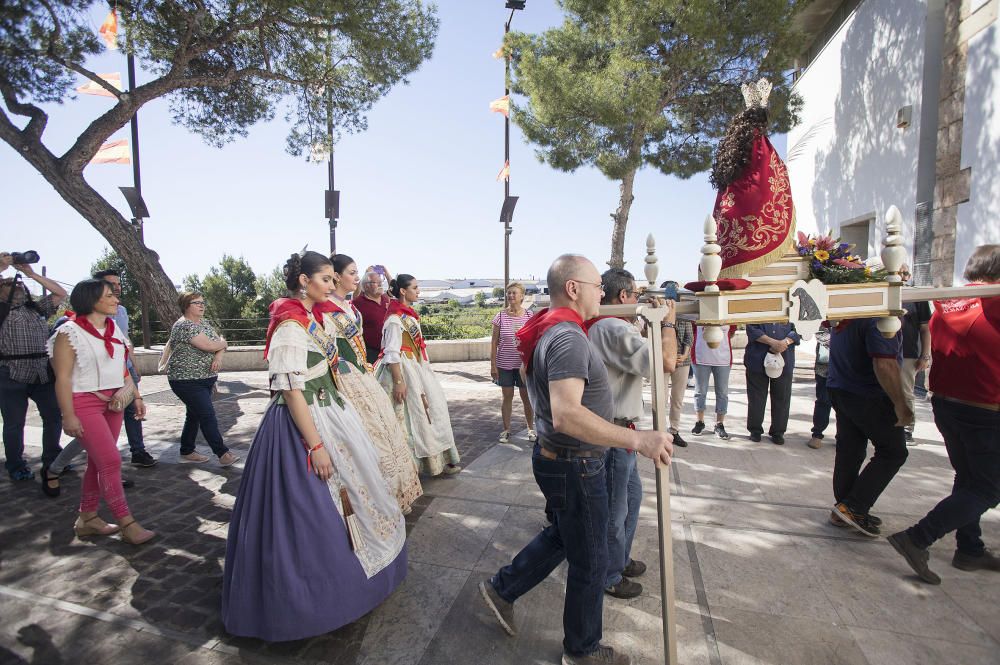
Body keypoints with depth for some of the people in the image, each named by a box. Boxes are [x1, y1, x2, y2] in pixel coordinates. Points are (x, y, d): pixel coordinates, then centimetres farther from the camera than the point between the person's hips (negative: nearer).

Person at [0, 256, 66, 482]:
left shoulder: (37, 308, 15)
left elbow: (61, 294, 10)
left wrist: (32, 274, 6)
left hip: (43, 373, 4)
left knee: (54, 417, 8)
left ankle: (52, 460, 23)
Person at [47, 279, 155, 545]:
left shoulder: (114, 329, 10)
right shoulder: (70, 332, -10)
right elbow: (63, 377, -12)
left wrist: (136, 396, 13)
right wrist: (69, 416, -15)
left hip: (113, 402, 7)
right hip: (84, 403, -7)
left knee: (98, 462, 12)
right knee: (111, 460, -9)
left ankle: (87, 518, 24)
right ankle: (127, 524, -2)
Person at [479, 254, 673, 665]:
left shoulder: (549, 330, 5)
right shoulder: (567, 337, -27)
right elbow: (566, 414, -39)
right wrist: (637, 439, -38)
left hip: (557, 458, 10)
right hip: (575, 468, -10)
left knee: (562, 537, 30)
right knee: (590, 563, 13)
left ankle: (501, 589, 43)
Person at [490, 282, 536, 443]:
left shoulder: (529, 315, -1)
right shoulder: (500, 316, -3)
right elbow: (494, 342, 0)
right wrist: (493, 365, -3)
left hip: (524, 364, 0)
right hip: (504, 364, 0)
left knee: (527, 397, 9)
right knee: (507, 397, 9)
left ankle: (531, 428, 26)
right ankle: (506, 430, 23)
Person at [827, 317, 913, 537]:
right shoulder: (880, 318, -22)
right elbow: (884, 365, -28)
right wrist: (900, 404, -21)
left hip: (838, 390, 8)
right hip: (869, 397, -8)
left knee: (849, 452, 14)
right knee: (893, 452, 8)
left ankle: (843, 510, 22)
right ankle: (854, 507, 4)